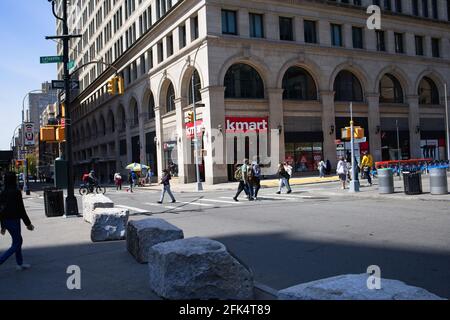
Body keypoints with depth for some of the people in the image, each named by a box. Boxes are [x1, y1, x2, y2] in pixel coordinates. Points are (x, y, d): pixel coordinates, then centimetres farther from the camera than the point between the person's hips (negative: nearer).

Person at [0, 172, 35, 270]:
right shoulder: (16, 192, -16)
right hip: (14, 221, -8)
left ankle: (20, 264, 27)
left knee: (19, 240, 21)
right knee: (16, 245, 1)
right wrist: (28, 223, -9)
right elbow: (21, 210, -16)